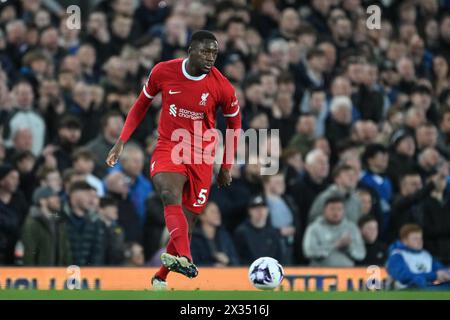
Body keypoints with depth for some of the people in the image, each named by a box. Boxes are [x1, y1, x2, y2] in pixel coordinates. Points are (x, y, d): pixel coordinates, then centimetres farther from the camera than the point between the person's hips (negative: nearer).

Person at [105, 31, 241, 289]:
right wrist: (122, 141, 4)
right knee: (170, 194, -31)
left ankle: (161, 277, 21)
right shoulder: (163, 72, -6)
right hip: (168, 148, -1)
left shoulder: (222, 88, -9)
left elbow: (234, 124, 8)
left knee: (186, 221, 1)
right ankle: (185, 258, -49)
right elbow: (142, 105, 10)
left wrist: (227, 166, 8)